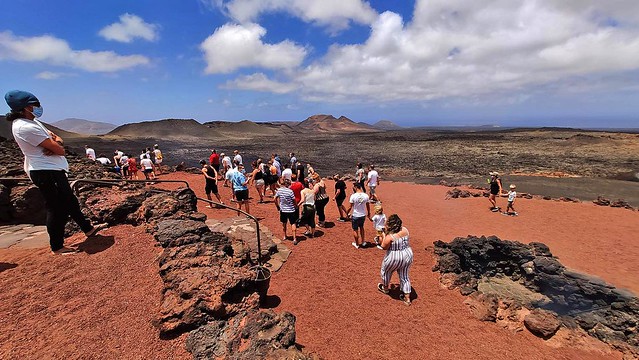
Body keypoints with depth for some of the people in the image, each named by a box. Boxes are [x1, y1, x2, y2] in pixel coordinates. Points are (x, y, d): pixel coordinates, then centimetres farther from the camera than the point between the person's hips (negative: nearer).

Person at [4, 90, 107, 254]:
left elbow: (54, 137, 12)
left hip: (54, 170, 11)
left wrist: (55, 141, -11)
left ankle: (88, 228, 33)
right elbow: (59, 150, -22)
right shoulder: (26, 128, -21)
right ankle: (57, 247, 8)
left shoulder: (31, 122, 11)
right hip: (46, 172, -11)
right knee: (57, 208, -4)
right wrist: (57, 145, 2)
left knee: (70, 201, 19)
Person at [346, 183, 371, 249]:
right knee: (361, 227, 28)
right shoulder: (366, 195, -6)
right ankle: (363, 242, 34)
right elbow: (368, 206, 5)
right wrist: (369, 213, 21)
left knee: (355, 230, 13)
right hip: (363, 215, 5)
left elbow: (350, 207, -14)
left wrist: (347, 213, 2)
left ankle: (357, 244, 25)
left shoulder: (353, 196, -19)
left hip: (355, 216, -4)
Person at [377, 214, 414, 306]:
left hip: (394, 258, -6)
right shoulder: (405, 230, -8)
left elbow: (384, 247, -14)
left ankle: (385, 288, 47)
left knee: (386, 271, 24)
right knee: (404, 276, 21)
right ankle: (407, 299, 31)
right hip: (407, 255, 6)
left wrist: (385, 235, -8)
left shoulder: (390, 236, -28)